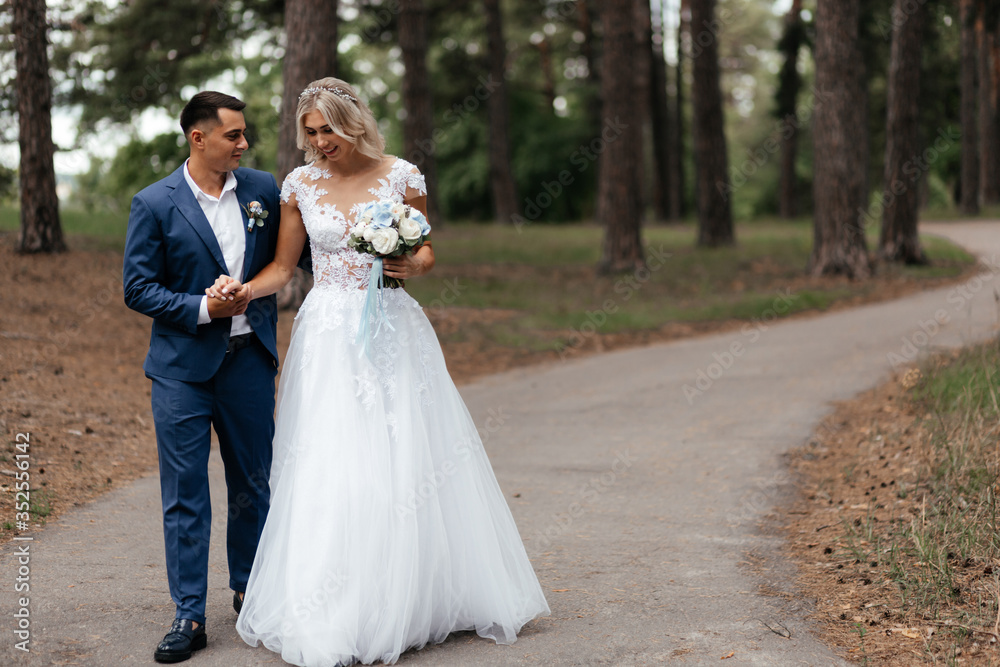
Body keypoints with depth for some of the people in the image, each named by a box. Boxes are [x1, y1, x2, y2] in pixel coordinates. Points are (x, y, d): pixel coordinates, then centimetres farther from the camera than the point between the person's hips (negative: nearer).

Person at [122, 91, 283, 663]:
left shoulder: (264, 189, 3)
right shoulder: (155, 204, -6)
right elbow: (138, 288, -6)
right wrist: (203, 308, -17)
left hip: (250, 359, 3)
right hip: (184, 365, -3)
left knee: (254, 484, 14)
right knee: (184, 493, 0)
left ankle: (250, 590, 32)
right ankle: (189, 616, 7)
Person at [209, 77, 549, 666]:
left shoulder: (401, 176, 0)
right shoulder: (300, 185, 5)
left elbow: (426, 253, 7)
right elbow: (284, 267, 9)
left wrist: (412, 266, -15)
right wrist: (244, 289, -9)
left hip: (391, 331, -1)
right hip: (328, 337, 1)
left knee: (407, 459, -1)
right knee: (327, 471, -3)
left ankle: (416, 600, 15)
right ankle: (338, 615, 5)